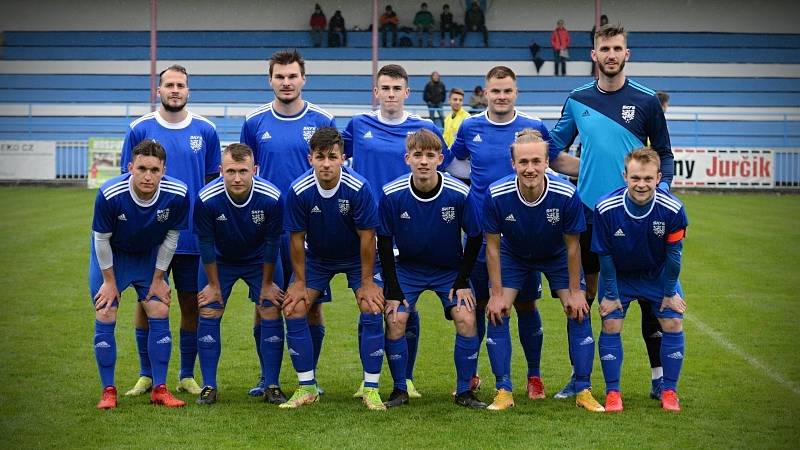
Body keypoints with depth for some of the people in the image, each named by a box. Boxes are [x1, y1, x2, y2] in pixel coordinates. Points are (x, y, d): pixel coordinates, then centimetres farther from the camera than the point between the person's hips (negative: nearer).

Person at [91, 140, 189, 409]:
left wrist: (158, 279, -4)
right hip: (111, 255, -2)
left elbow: (171, 236, -10)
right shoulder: (109, 195, -33)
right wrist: (110, 281, -10)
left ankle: (160, 389, 5)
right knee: (105, 318, -8)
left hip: (150, 256, 2)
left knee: (160, 314, -5)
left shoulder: (177, 194, -27)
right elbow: (102, 239, -18)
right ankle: (108, 391, 4)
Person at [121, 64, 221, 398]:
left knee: (191, 304, 5)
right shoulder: (139, 129, 2)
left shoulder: (205, 130, 4)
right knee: (148, 303, 4)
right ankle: (146, 375, 16)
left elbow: (214, 181, 10)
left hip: (193, 234, 1)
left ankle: (187, 376, 16)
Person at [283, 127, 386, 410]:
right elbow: (297, 238, -11)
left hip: (356, 256, -2)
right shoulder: (298, 191, -23)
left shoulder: (359, 188, -28)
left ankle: (371, 389, -7)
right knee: (293, 310, -10)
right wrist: (299, 282, -7)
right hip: (316, 257, 2)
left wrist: (367, 282, -15)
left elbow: (367, 236, -19)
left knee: (372, 310, -19)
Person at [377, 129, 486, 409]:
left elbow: (475, 237, -7)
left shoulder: (459, 194, -22)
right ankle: (400, 390, 2)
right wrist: (393, 290, -11)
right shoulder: (391, 195, -21)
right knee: (395, 320, -16)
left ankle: (464, 391, 0)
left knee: (466, 320, -16)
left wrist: (462, 281, -8)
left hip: (450, 269, 0)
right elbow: (384, 242, -9)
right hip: (407, 268, 0)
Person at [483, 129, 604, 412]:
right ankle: (504, 391, -1)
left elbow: (572, 245, -17)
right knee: (497, 312, -13)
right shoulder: (497, 195, -32)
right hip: (513, 256, 0)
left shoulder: (566, 195, -33)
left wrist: (575, 292, -12)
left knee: (579, 312, -10)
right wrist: (496, 294, -16)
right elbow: (493, 245, -17)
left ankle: (584, 391, 2)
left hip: (557, 256, 0)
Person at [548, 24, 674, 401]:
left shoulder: (646, 101, 0)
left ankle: (659, 376, 11)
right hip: (588, 211, 2)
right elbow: (554, 149, 16)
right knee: (582, 294, 6)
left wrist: (663, 183, -10)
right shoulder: (577, 100, 6)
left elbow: (664, 153, 6)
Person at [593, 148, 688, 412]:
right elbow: (605, 256, -16)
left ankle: (669, 391, 8)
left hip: (658, 274, 1)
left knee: (673, 323, -7)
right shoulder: (606, 209, -30)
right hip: (618, 275, -1)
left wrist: (670, 292, -7)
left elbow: (673, 254, -14)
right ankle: (612, 392, 4)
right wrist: (611, 294, -11)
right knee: (611, 324, -10)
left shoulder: (673, 209, -28)